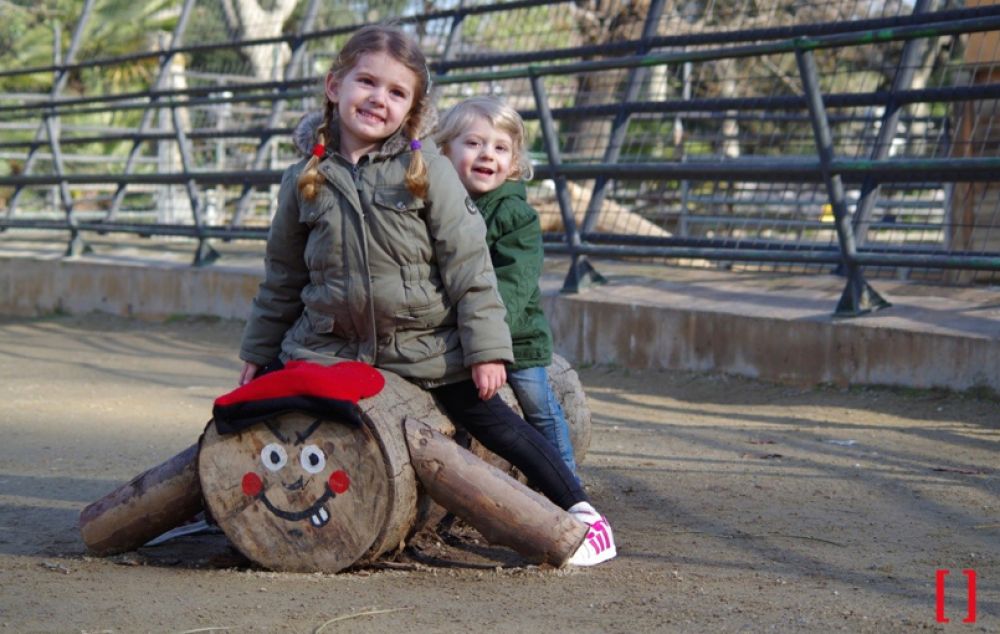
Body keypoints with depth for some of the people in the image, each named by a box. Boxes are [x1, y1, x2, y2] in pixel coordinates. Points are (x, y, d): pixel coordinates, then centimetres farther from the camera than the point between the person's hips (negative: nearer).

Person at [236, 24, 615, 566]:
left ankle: (581, 512, 10)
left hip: (424, 348, -3)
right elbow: (282, 276, 13)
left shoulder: (427, 171, -6)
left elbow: (468, 263, -8)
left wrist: (485, 346, -13)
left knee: (490, 420, -1)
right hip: (328, 348, 3)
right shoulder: (305, 181, 2)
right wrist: (259, 350, 15)